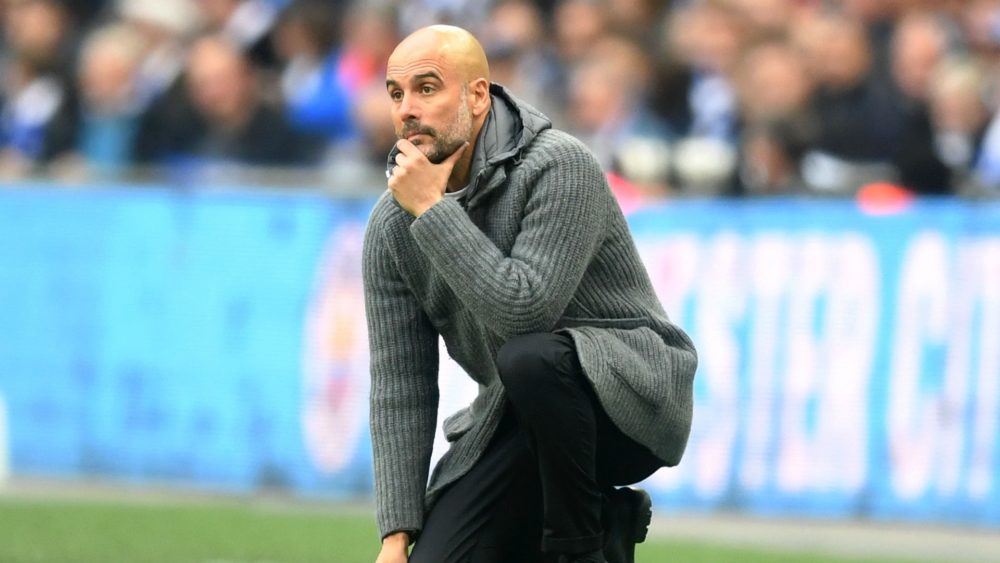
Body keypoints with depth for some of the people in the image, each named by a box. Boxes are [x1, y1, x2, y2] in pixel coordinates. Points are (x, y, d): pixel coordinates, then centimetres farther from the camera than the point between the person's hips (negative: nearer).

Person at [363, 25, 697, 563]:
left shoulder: (558, 166, -20)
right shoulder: (391, 226, -3)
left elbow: (525, 309, -32)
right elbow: (399, 383, -3)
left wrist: (433, 211, -27)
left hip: (628, 396, -6)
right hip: (509, 417, 6)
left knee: (529, 360, -38)